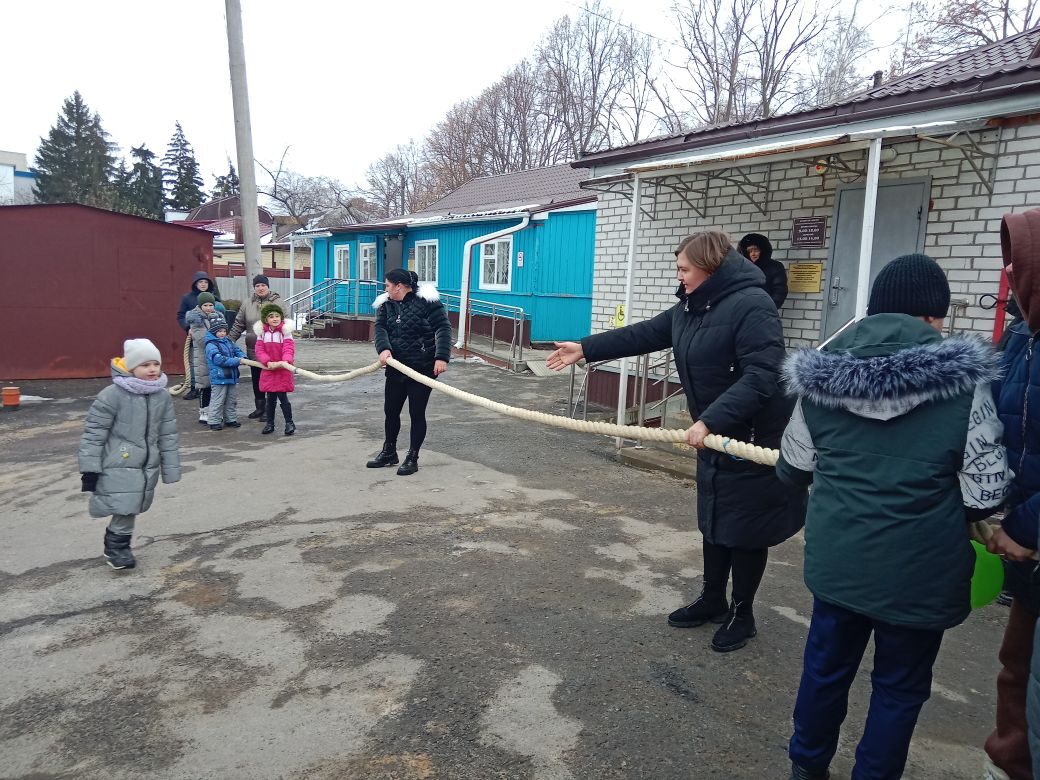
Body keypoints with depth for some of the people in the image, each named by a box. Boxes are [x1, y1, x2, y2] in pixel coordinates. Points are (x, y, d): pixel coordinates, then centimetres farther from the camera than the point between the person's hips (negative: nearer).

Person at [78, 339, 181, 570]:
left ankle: (115, 543, 33)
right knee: (125, 508, -7)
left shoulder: (163, 396, 3)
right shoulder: (113, 395, -15)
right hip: (118, 466, -6)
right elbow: (94, 432, -11)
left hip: (148, 466, 6)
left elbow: (168, 436, 8)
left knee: (131, 508, 13)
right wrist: (90, 469, -13)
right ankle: (118, 546, 14)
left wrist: (170, 469, 8)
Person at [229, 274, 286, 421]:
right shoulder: (247, 304, 7)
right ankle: (260, 406, 28)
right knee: (256, 380, 14)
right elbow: (238, 325, 12)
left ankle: (269, 409, 9)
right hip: (253, 350, 5)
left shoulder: (277, 302, -4)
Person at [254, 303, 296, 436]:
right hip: (268, 369, 4)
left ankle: (289, 423, 8)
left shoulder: (285, 331, -6)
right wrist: (268, 362, -18)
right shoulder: (262, 332, 3)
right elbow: (259, 350, -2)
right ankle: (270, 423, 23)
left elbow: (289, 348, -16)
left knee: (283, 397, -4)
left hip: (283, 370, -4)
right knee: (270, 398, 12)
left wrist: (285, 361, -35)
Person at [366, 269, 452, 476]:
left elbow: (443, 328, -14)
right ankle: (389, 452, 34)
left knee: (417, 413, 1)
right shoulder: (385, 304, 7)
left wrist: (442, 357, -24)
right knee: (390, 410, 14)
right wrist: (383, 348, -26)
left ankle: (412, 458, 16)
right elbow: (380, 327, -5)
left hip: (422, 367, -6)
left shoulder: (426, 300, -12)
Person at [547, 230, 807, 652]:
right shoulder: (690, 307, 7)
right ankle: (712, 600, 35)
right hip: (716, 435, 9)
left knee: (745, 528, 5)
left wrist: (710, 420, -35)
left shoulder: (752, 305, -22)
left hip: (755, 438, -9)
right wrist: (587, 348, 11)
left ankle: (742, 614, 23)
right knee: (713, 521, 18)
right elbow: (645, 334, 14)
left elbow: (761, 377, -29)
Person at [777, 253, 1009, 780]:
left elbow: (792, 469, 6)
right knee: (899, 686, 18)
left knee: (826, 664, 22)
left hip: (837, 557, 3)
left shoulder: (822, 375, -5)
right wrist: (941, 502, 11)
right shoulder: (963, 382, -14)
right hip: (919, 568, -3)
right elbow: (986, 495, -11)